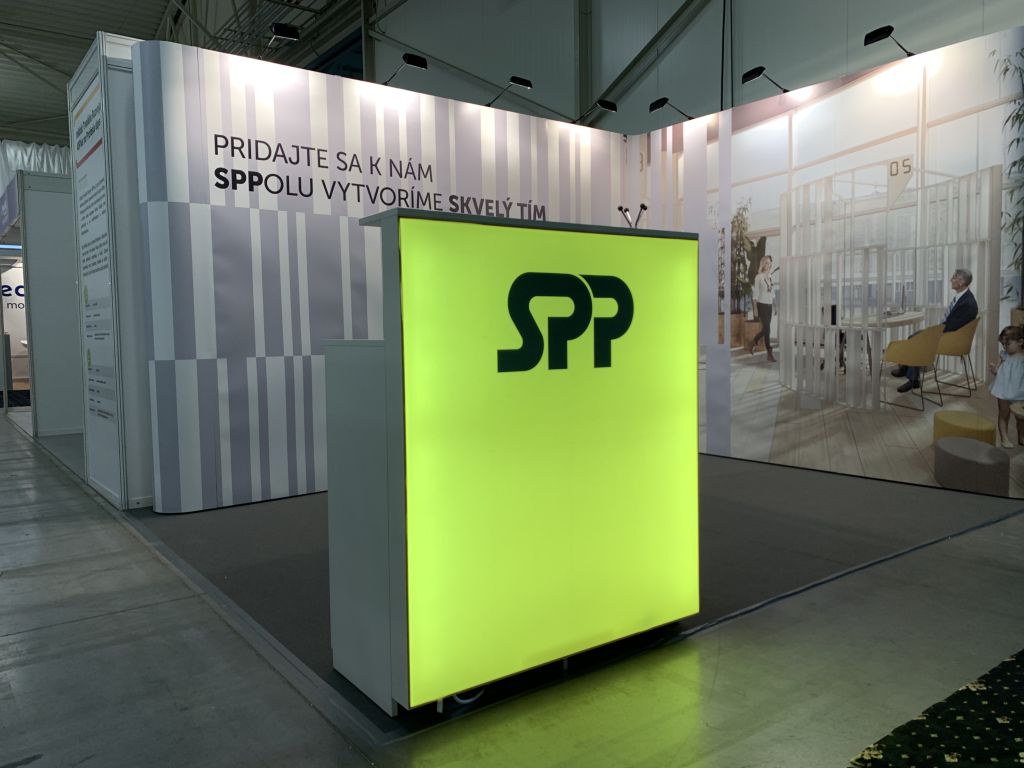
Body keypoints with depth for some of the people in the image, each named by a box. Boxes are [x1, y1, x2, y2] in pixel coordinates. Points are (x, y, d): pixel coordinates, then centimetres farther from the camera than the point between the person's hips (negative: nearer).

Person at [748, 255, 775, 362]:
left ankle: (751, 346, 25)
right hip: (762, 305, -7)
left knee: (765, 329, 8)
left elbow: (773, 293, 17)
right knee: (767, 329, -9)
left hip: (769, 305, 7)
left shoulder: (770, 277, 11)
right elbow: (756, 294, -7)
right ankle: (770, 354, -5)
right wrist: (755, 309, -11)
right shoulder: (758, 277, -6)